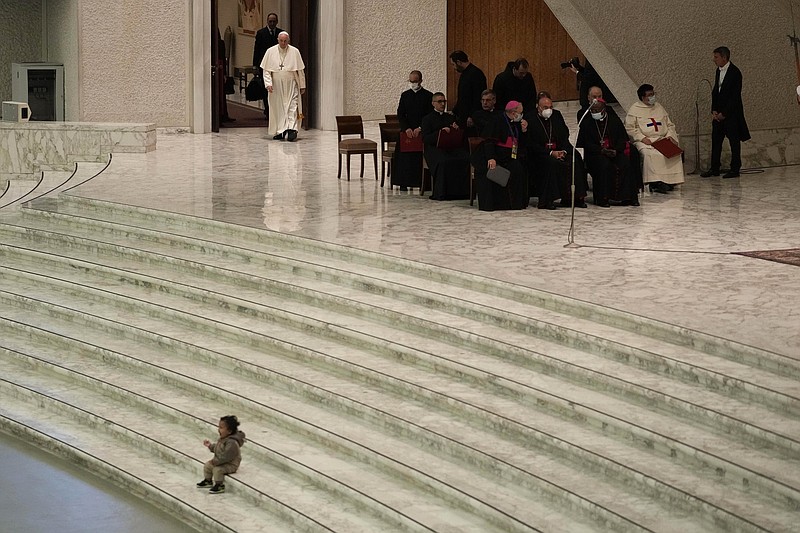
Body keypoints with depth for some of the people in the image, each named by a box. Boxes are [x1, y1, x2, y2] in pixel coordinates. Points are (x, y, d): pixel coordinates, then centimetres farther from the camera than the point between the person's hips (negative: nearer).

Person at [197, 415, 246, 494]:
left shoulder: (232, 443, -31)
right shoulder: (223, 438, 1)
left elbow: (225, 457, -33)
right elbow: (216, 448, 18)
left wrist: (214, 462, -27)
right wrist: (210, 445, 2)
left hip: (231, 464, -10)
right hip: (220, 461, 10)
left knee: (217, 470, -29)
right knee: (207, 465, 11)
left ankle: (219, 486, -11)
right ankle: (208, 480, 30)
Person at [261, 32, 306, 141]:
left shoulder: (295, 52, 1)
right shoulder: (270, 52, 1)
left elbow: (301, 70, 5)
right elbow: (266, 70, 2)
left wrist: (302, 86, 5)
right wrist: (268, 83, -10)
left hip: (291, 86, -1)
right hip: (276, 86, 1)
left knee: (292, 108, -11)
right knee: (277, 110, 4)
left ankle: (292, 129, -17)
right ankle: (279, 132, 11)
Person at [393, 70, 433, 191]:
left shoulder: (428, 96, 4)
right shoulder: (405, 95, 13)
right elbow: (400, 114, 7)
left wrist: (420, 128, -13)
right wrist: (406, 128, -9)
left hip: (422, 131, -2)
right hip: (407, 130, 2)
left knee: (421, 157, -14)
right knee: (404, 156, -12)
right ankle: (404, 183, -9)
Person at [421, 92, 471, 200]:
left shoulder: (451, 117, 27)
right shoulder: (427, 119, 12)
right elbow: (425, 139, -3)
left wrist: (457, 129, 2)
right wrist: (440, 132, -16)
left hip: (453, 147, 4)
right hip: (435, 148, -4)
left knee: (466, 159, -28)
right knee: (444, 161, -38)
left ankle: (463, 191, -25)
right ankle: (442, 193, -32)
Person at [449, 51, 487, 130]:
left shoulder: (476, 73, -13)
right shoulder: (464, 74, 18)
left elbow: (478, 98, -18)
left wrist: (471, 117, -21)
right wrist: (454, 112, 19)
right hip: (463, 117, 9)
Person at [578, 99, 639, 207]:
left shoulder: (615, 120, 12)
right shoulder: (587, 124, 7)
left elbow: (623, 138, 7)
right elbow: (587, 143, -1)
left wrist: (616, 150, -13)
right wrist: (602, 150, -16)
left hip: (615, 152, 2)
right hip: (596, 154, -2)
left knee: (625, 163, -26)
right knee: (604, 165, -34)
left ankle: (626, 197, -22)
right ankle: (603, 198, -30)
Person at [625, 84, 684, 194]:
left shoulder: (659, 107, 23)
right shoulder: (635, 109, 7)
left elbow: (670, 125, 25)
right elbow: (629, 128, -1)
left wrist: (669, 135, 3)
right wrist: (642, 138, -14)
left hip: (662, 139, 5)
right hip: (645, 142, -4)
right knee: (651, 155, -37)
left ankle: (670, 180, -25)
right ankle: (655, 182, -38)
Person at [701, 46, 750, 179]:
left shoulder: (735, 72, -13)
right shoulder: (719, 71, 10)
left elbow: (735, 96, -16)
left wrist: (724, 113, -15)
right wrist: (714, 111, 3)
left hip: (731, 112, -8)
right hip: (719, 113, 8)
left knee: (734, 141, 0)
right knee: (715, 139, 7)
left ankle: (735, 169, 5)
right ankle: (714, 168, 13)